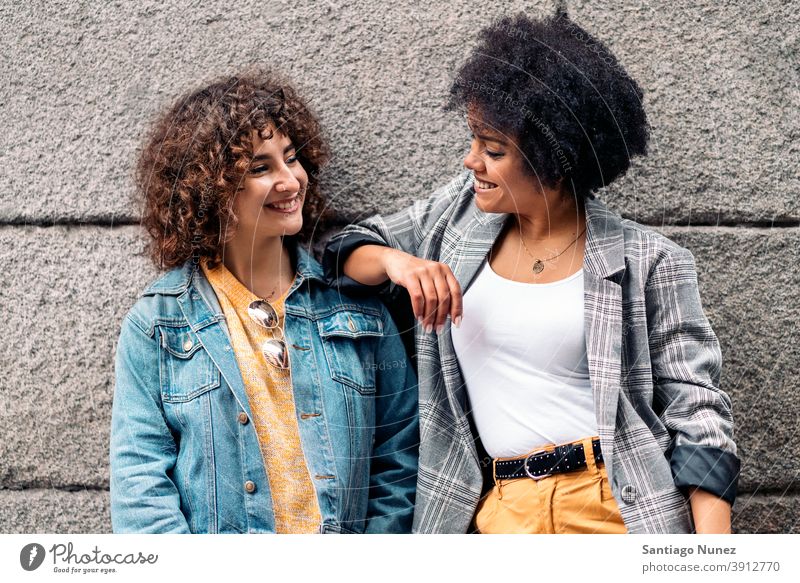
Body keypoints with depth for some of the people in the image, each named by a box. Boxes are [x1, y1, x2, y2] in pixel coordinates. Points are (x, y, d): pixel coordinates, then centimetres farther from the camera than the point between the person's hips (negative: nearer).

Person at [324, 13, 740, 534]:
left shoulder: (648, 265, -4)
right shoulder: (461, 212, 8)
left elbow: (697, 412, -4)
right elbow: (348, 252, 18)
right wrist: (395, 260, -6)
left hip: (616, 510, -3)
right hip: (495, 513, 4)